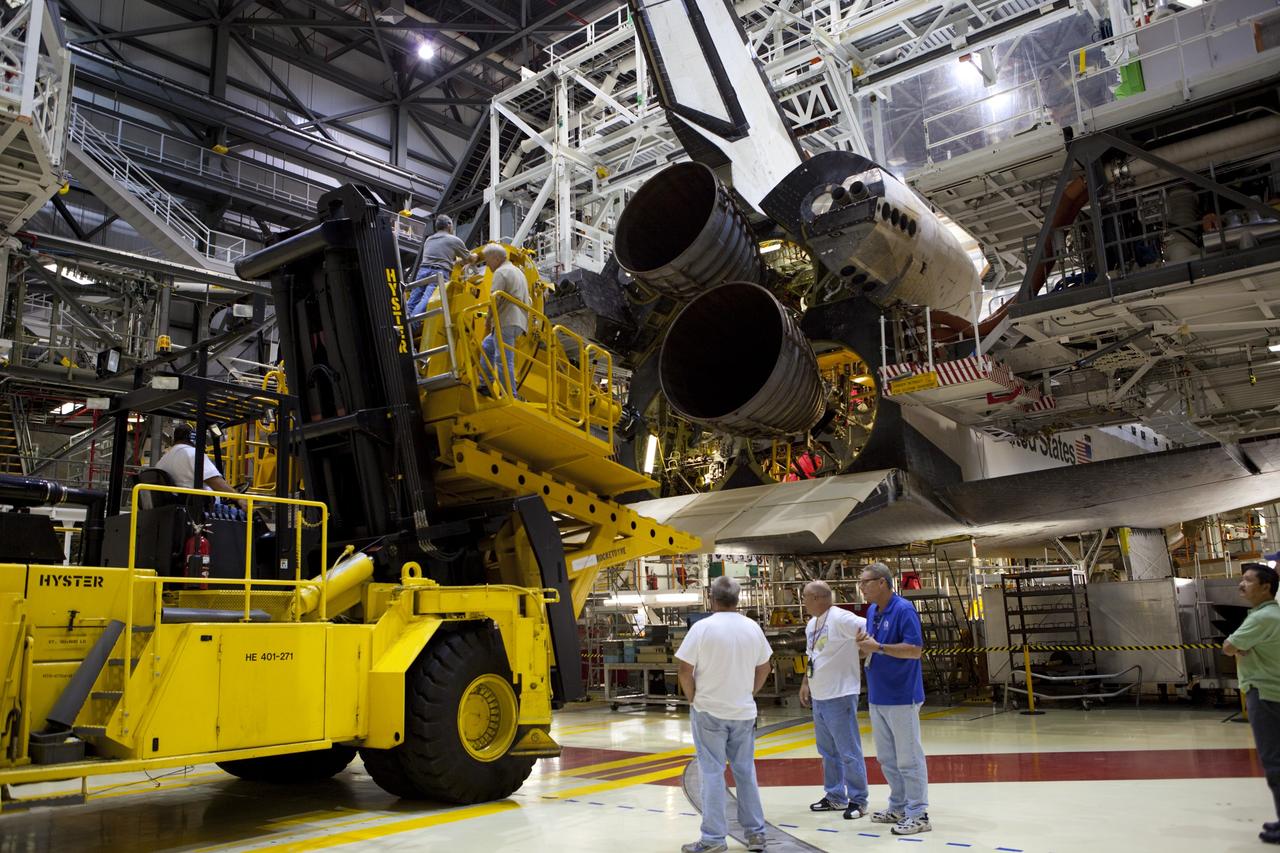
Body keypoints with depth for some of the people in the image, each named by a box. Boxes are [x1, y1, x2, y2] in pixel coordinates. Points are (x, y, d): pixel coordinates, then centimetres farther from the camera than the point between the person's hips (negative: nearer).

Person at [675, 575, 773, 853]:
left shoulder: (702, 627, -13)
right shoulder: (752, 627, 0)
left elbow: (685, 670, -12)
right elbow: (764, 668, 9)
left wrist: (693, 699, 2)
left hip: (709, 711, -4)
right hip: (744, 711, 4)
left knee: (713, 773, 3)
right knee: (745, 771, 15)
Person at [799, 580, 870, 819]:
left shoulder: (840, 619, -17)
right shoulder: (811, 625, 12)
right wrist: (805, 683, 17)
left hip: (840, 696, -9)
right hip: (818, 698, 9)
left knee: (848, 752, 0)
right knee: (828, 751, 18)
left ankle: (858, 800, 12)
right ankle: (835, 796, 31)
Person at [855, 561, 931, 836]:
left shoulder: (904, 609, -15)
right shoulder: (871, 611, 10)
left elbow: (915, 650, -21)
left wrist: (878, 647, -23)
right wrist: (865, 645, -4)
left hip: (901, 697, -8)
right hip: (877, 697, 9)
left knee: (908, 758, 0)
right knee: (886, 758, 16)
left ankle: (918, 814, 9)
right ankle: (899, 807, 29)